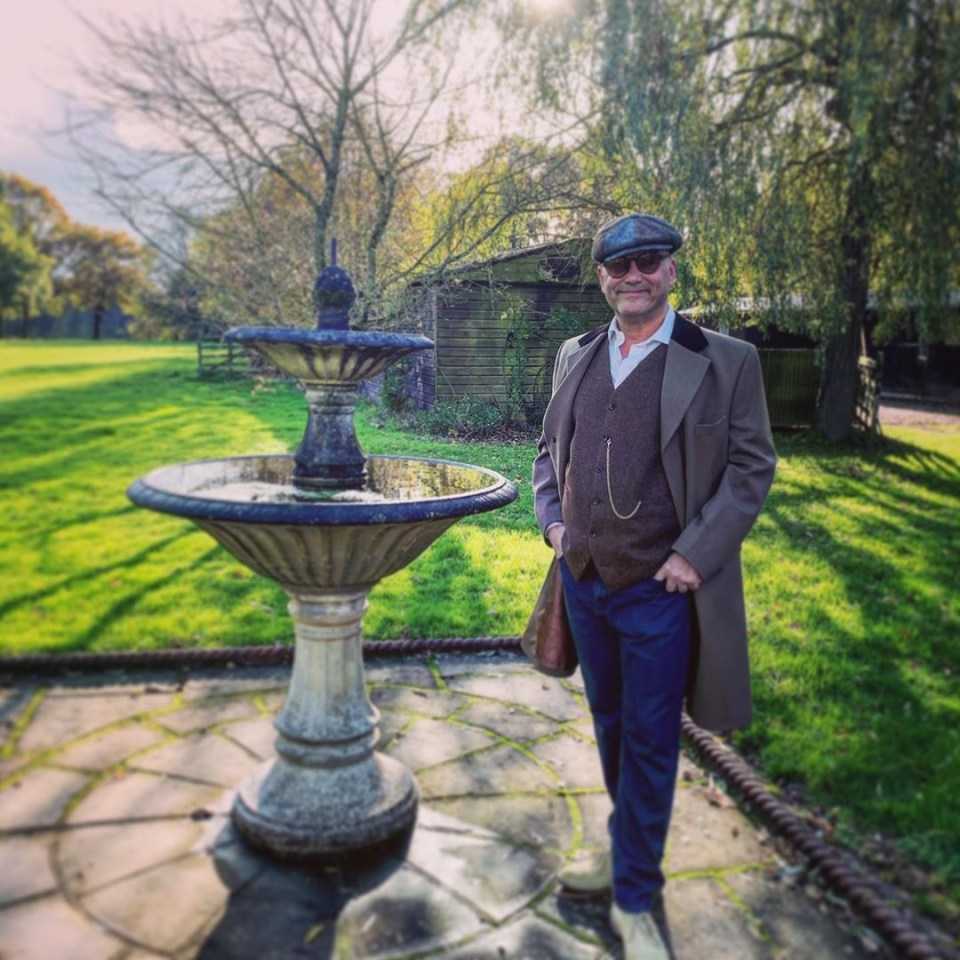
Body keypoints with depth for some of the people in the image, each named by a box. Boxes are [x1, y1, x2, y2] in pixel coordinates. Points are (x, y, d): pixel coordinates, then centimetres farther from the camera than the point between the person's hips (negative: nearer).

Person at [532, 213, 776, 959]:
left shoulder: (726, 361, -7)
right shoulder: (575, 357, 8)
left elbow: (752, 465, -7)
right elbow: (550, 448, 17)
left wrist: (697, 555, -15)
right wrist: (551, 519, 2)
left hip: (661, 589, -5)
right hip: (583, 580, 5)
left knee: (650, 743, 6)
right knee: (611, 726, 21)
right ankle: (626, 849, 44)